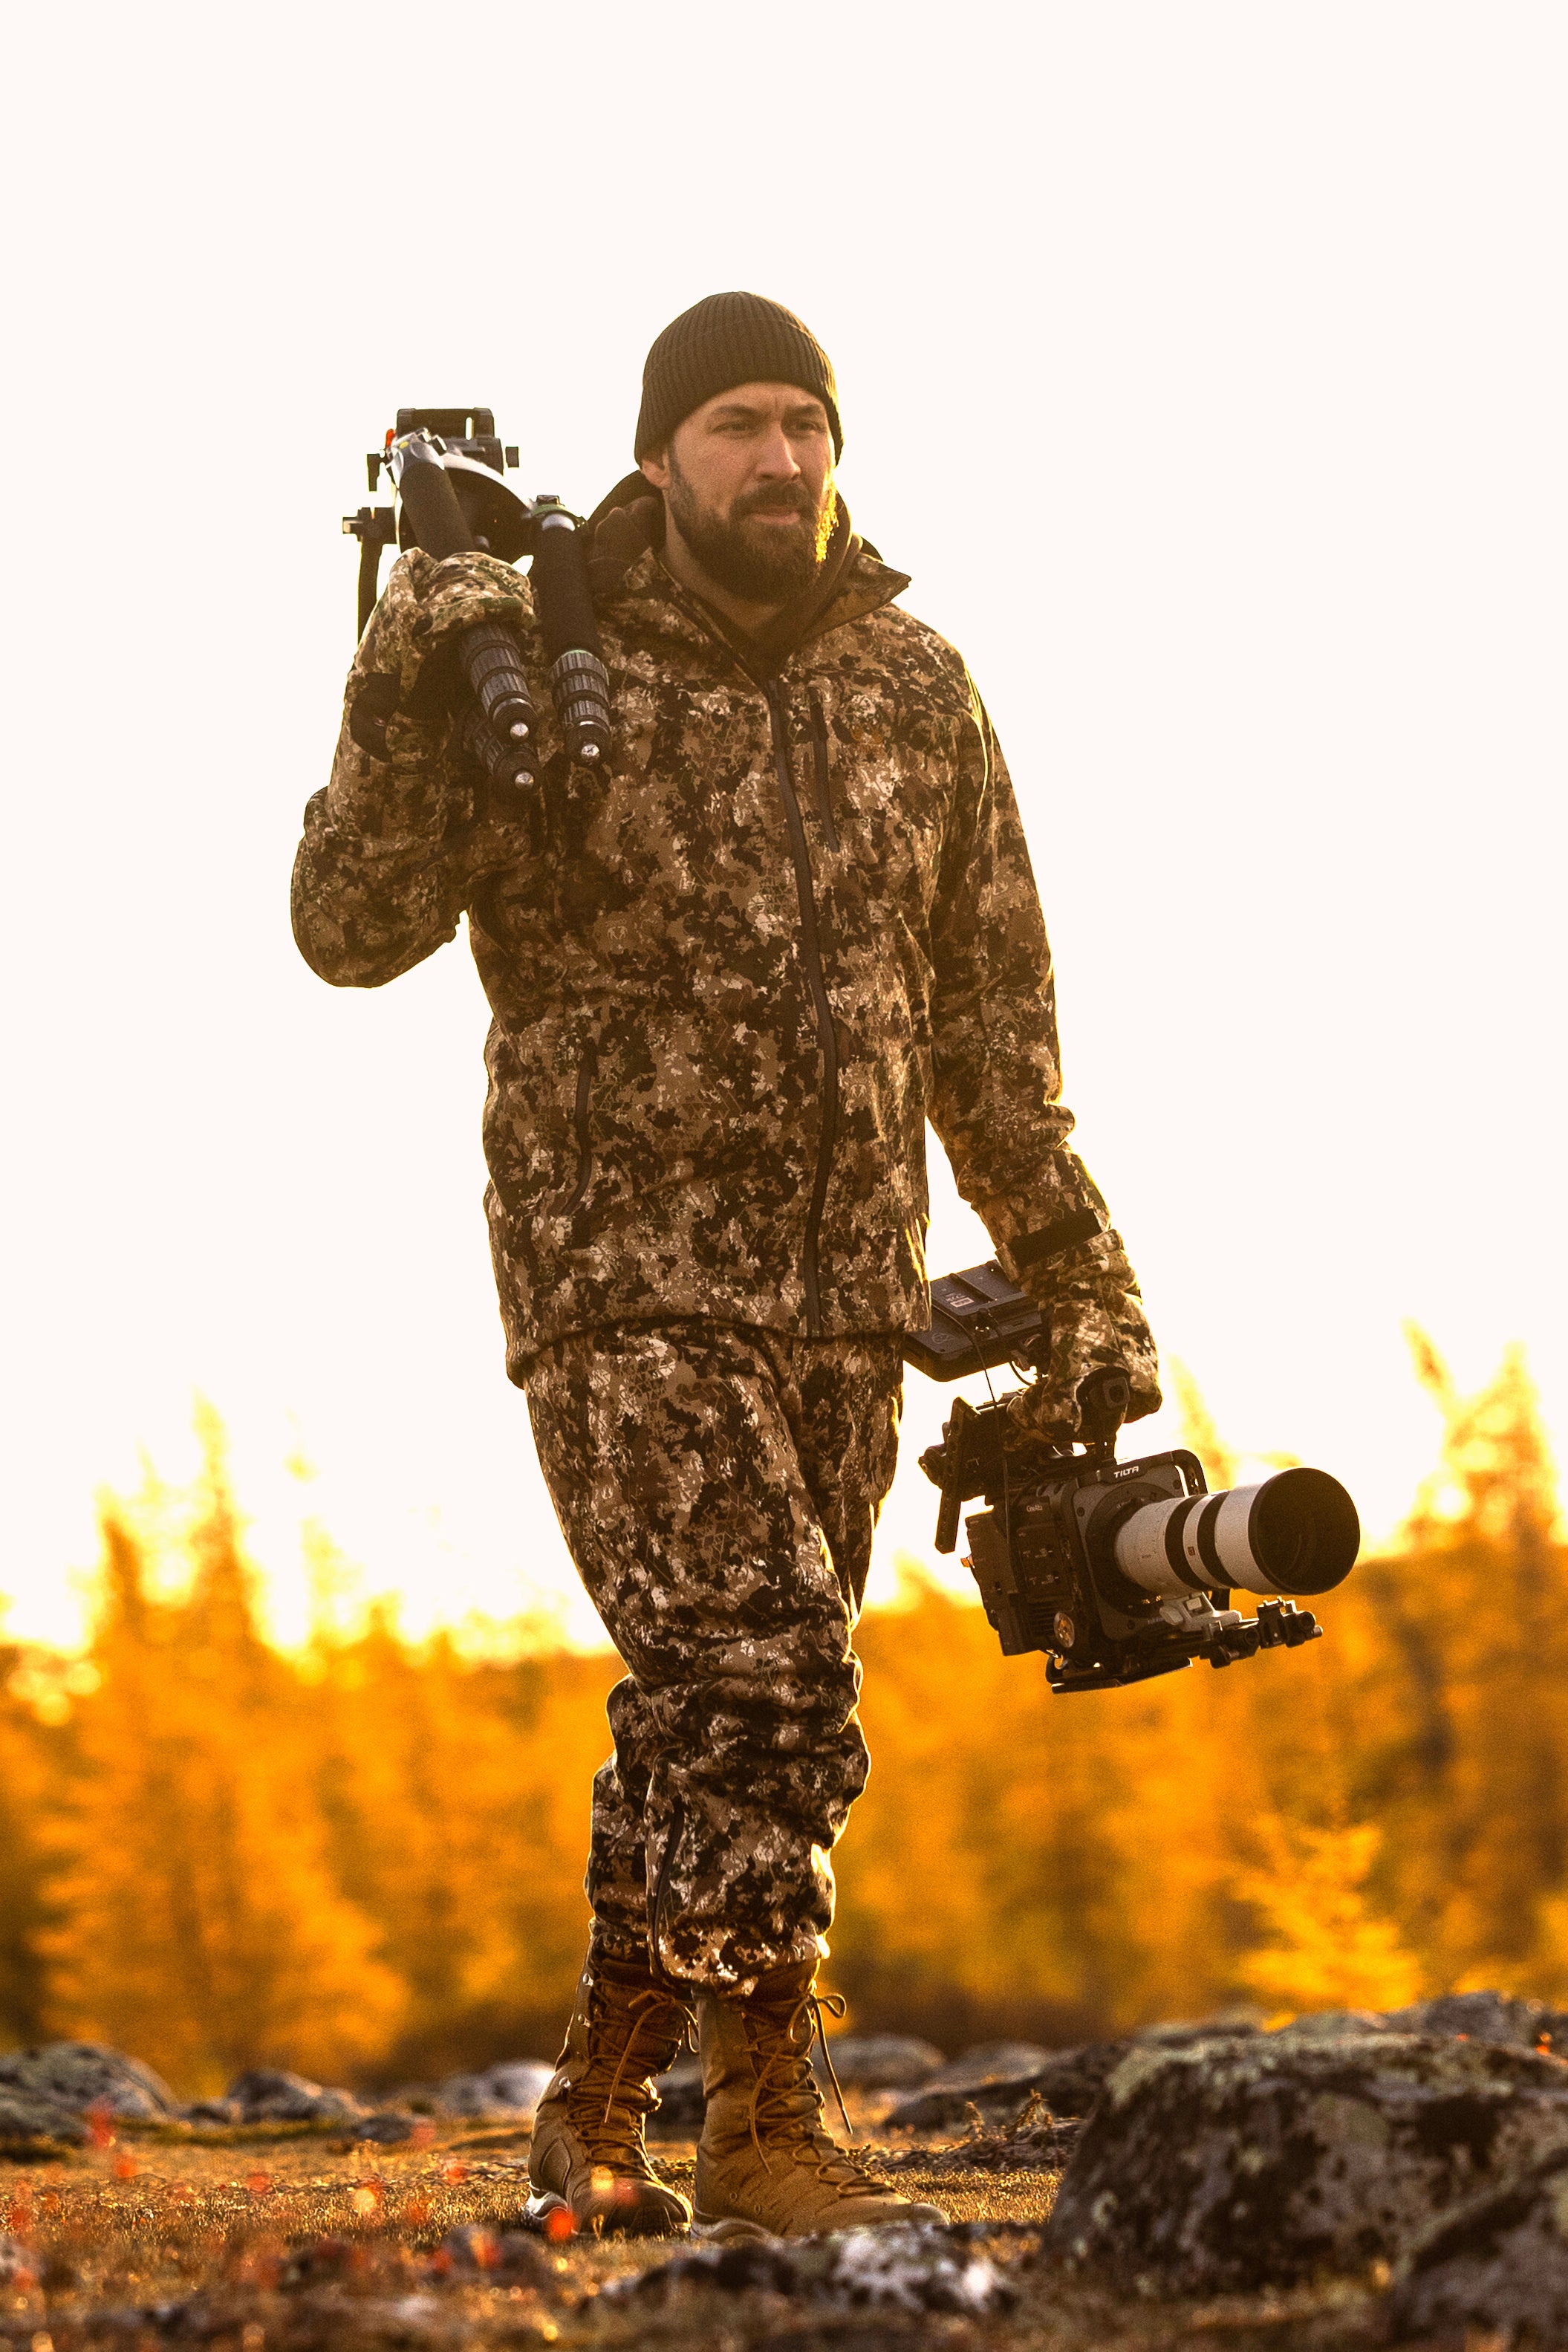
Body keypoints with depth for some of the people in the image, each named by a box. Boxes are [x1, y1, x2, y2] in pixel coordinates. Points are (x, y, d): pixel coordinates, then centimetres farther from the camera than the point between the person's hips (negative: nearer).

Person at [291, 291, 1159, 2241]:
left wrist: (1075, 1275, 10)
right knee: (763, 1690, -16)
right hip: (623, 1286, -5)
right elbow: (351, 931, -15)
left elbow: (990, 1014, 11)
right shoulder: (548, 671, -6)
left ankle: (595, 2116, 23)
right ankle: (762, 2130, -2)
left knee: (707, 1727, 11)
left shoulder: (912, 687, 6)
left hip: (845, 1296, 5)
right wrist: (401, 703, -31)